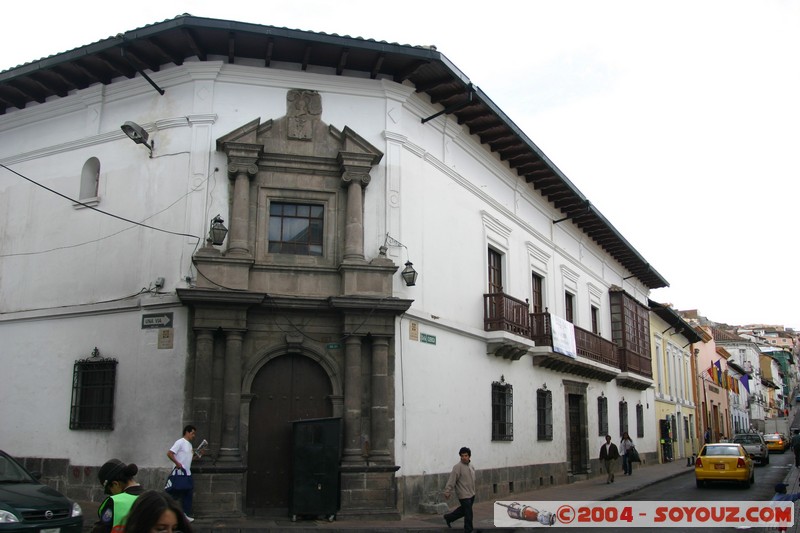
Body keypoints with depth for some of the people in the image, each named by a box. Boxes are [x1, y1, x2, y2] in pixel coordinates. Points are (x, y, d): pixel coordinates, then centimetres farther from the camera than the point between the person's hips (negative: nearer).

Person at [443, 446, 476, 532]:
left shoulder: (471, 466, 8)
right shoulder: (458, 467, -17)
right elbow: (452, 480, -20)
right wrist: (447, 491, -24)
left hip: (471, 494, 8)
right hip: (464, 495, -8)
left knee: (463, 510, 20)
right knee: (468, 513, -3)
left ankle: (449, 517, 38)